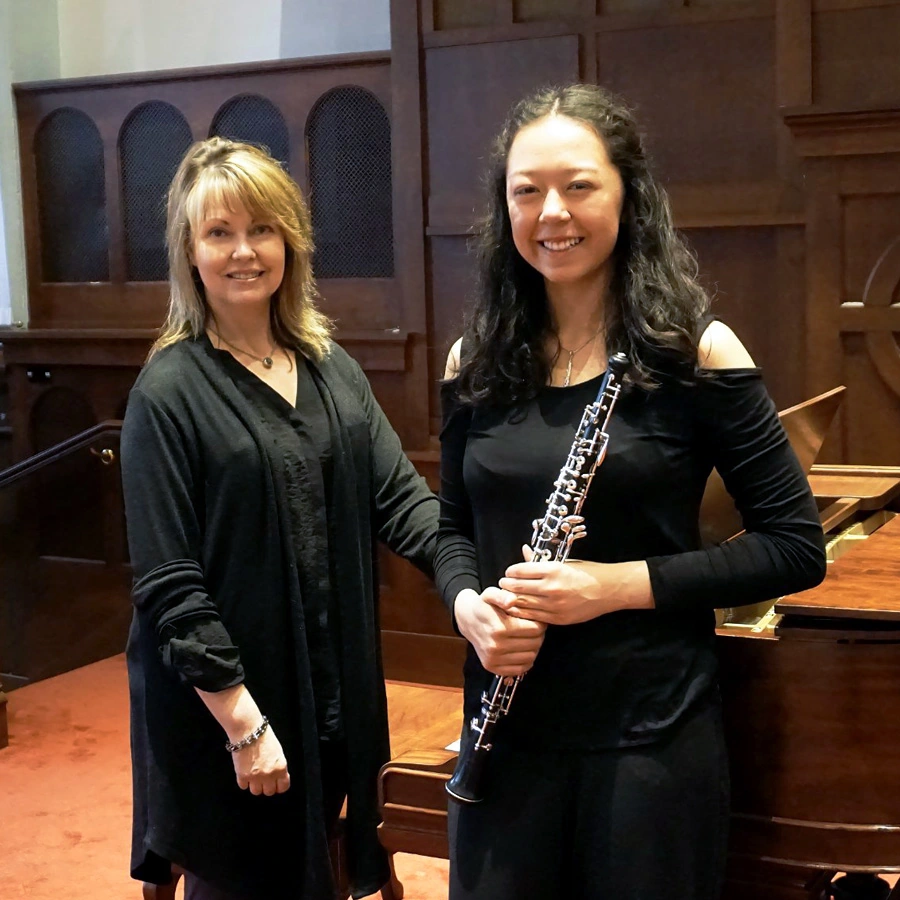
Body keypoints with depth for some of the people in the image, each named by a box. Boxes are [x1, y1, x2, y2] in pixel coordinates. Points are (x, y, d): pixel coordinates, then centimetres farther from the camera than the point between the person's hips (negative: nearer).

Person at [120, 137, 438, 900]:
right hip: (222, 708, -5)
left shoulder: (334, 370, 6)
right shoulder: (169, 394, -12)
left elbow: (399, 497, -1)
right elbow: (168, 584, -14)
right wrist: (243, 722, -17)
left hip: (337, 696, 5)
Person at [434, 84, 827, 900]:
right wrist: (467, 603, -9)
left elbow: (797, 547, -8)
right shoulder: (477, 359, 3)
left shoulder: (694, 350, -9)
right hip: (506, 729, 3)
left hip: (652, 734, -3)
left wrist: (623, 583, -19)